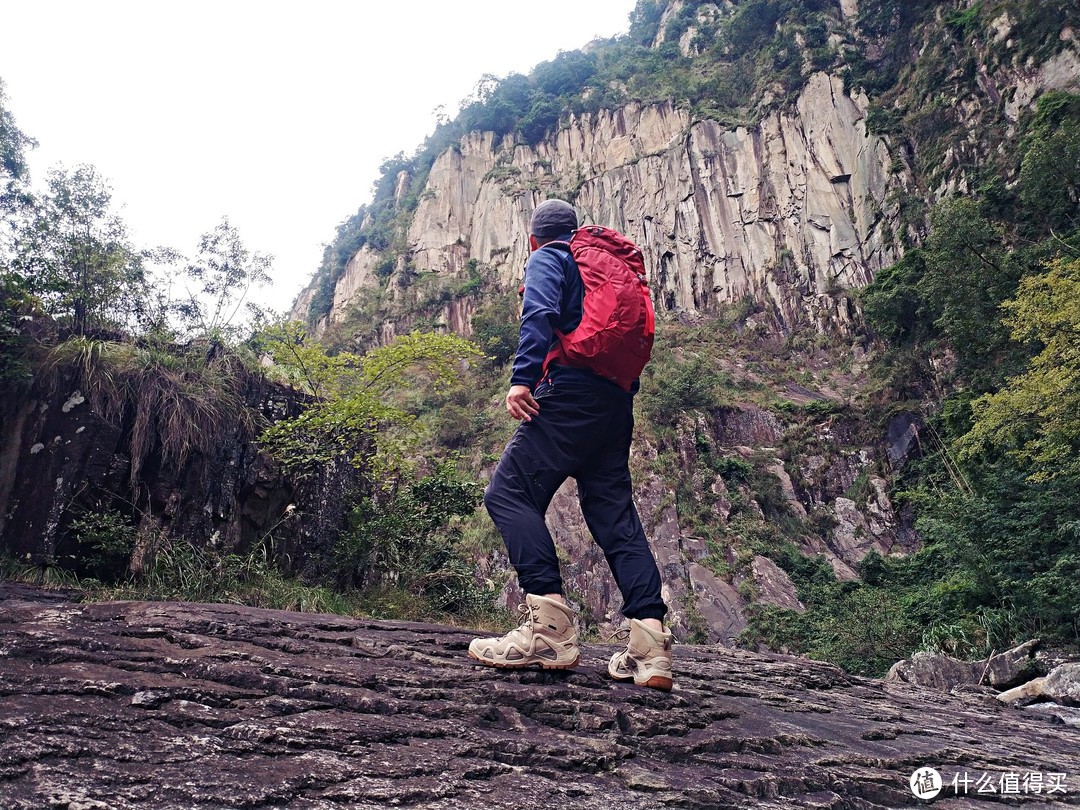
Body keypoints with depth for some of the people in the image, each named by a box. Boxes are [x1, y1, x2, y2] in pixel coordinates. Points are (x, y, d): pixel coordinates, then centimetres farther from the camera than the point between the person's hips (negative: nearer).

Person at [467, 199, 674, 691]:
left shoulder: (546, 259, 7)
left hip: (570, 395, -8)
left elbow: (540, 314, -14)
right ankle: (650, 643, -3)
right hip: (617, 402, 8)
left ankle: (550, 629, -18)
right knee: (614, 514, 6)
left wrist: (522, 377, -23)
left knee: (509, 493, -8)